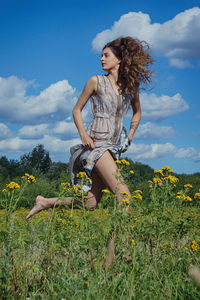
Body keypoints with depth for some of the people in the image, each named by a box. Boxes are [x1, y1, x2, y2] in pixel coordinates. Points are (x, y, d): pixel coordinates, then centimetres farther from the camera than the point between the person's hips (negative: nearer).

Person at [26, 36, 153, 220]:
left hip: (115, 146, 5)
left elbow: (137, 112, 27)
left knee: (91, 203, 3)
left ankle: (46, 202, 15)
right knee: (123, 193, -18)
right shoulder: (96, 81, -1)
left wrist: (130, 136, 15)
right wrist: (83, 135, -8)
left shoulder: (132, 85, 10)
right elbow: (77, 110, 5)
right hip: (97, 142, -5)